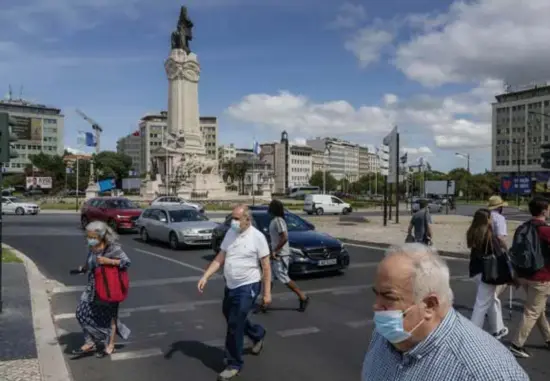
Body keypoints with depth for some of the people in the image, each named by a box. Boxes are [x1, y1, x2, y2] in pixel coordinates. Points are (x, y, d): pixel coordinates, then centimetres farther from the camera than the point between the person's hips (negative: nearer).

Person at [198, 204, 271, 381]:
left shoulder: (257, 237, -15)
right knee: (232, 319, 22)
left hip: (248, 287, -7)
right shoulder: (230, 233, 1)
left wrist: (267, 293, -12)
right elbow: (219, 259, 5)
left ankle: (234, 365, 12)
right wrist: (205, 277, -6)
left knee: (234, 326, -5)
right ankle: (258, 334, 48)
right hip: (230, 285, 7)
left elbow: (266, 267, -11)